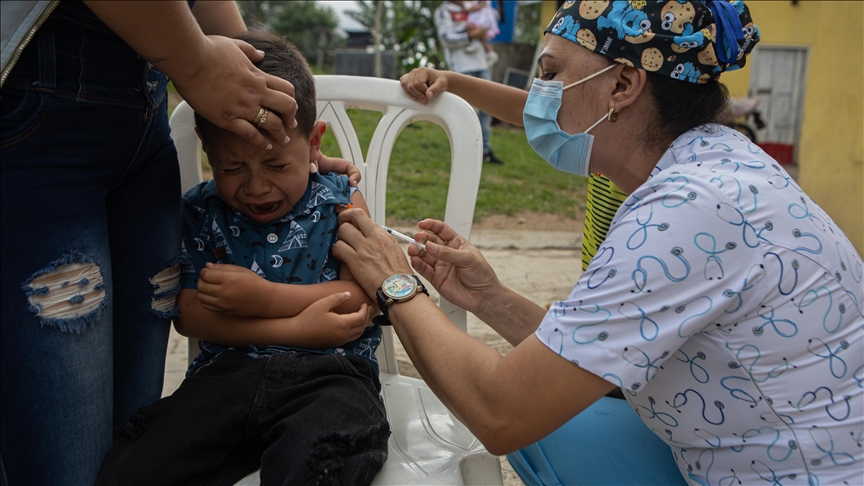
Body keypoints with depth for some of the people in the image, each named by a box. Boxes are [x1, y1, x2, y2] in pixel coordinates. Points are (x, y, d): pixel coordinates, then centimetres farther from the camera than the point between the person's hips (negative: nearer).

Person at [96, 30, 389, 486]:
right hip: (228, 370, 3)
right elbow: (190, 313, 0)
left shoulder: (339, 202, 6)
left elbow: (361, 299, -5)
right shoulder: (199, 212, 10)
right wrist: (297, 329, -11)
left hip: (329, 370, -2)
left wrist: (265, 297, -13)